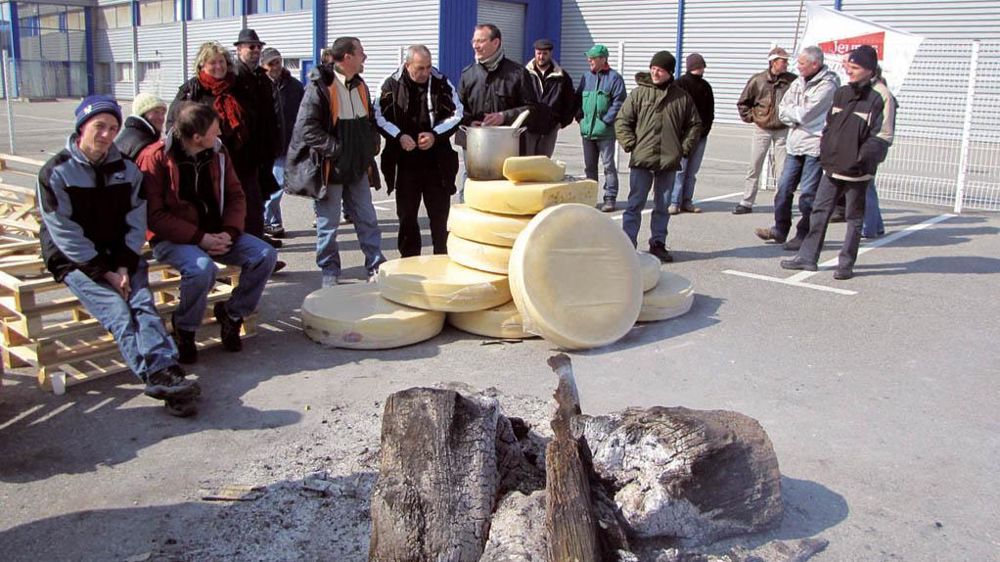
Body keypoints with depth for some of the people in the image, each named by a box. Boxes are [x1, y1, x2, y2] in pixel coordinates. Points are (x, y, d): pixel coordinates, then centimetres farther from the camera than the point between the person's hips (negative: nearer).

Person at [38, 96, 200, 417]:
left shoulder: (127, 170, 10)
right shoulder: (56, 173, -4)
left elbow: (136, 224, 5)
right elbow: (65, 234, -10)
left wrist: (125, 267, -10)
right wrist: (105, 272, -16)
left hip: (121, 258, 4)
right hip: (75, 261, -3)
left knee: (142, 303, -24)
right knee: (117, 311, -26)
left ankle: (163, 374, -42)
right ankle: (160, 375, -42)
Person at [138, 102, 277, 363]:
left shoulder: (218, 152, 3)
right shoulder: (156, 157, -14)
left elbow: (235, 195, 7)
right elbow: (154, 214, -16)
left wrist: (229, 232, -10)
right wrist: (199, 238, -22)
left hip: (215, 234, 6)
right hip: (173, 239, -6)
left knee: (265, 255, -14)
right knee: (202, 268, -36)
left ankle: (232, 314, 6)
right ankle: (184, 329, -7)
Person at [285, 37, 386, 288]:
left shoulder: (360, 86, 10)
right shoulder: (320, 87, -15)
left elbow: (370, 121, 23)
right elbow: (306, 127, -19)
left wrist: (371, 144, 6)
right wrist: (336, 149, -19)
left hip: (358, 168, 7)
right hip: (330, 168, -6)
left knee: (367, 220, 10)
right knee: (328, 225, 5)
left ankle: (376, 268, 20)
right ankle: (330, 272, 19)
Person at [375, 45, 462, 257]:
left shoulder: (442, 83, 1)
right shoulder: (392, 85, 0)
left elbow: (457, 114, 3)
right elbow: (378, 116, 2)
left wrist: (435, 135, -10)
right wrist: (399, 136, -12)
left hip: (437, 162, 0)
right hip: (405, 162, 1)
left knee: (440, 215, 3)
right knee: (406, 215, 9)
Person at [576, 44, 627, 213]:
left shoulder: (614, 78, -5)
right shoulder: (586, 77, 14)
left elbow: (619, 102, -10)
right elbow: (578, 98, 20)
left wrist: (606, 120, -14)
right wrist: (580, 117, 7)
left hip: (605, 131, -6)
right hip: (586, 130, 6)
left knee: (608, 165, -1)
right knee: (589, 166, 12)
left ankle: (610, 197, 4)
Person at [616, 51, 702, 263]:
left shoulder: (682, 97, 7)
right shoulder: (639, 93, 1)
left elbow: (694, 125, 15)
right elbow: (622, 121, 2)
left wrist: (684, 148, 5)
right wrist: (631, 145, -6)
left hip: (669, 161, 2)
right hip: (641, 159, -2)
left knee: (663, 206, 10)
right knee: (635, 204, 0)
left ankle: (658, 243, 20)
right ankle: (627, 244, 5)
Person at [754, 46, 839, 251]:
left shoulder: (827, 85, -13)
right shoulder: (799, 82, 10)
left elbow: (805, 114, -19)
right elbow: (782, 111, 6)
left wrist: (791, 112, -2)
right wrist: (798, 113, -11)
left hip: (814, 144, -7)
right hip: (795, 143, 7)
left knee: (808, 194, -2)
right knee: (784, 188, 10)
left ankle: (805, 236, 7)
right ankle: (780, 230, 22)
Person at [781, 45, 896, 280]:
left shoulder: (881, 97, -10)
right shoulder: (842, 93, 10)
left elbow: (883, 137, -11)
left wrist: (863, 160, -16)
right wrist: (825, 151, 8)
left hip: (857, 170, -6)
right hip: (833, 165, 6)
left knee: (854, 217, 6)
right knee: (820, 211, 8)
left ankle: (846, 264, 14)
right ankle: (807, 257, 16)